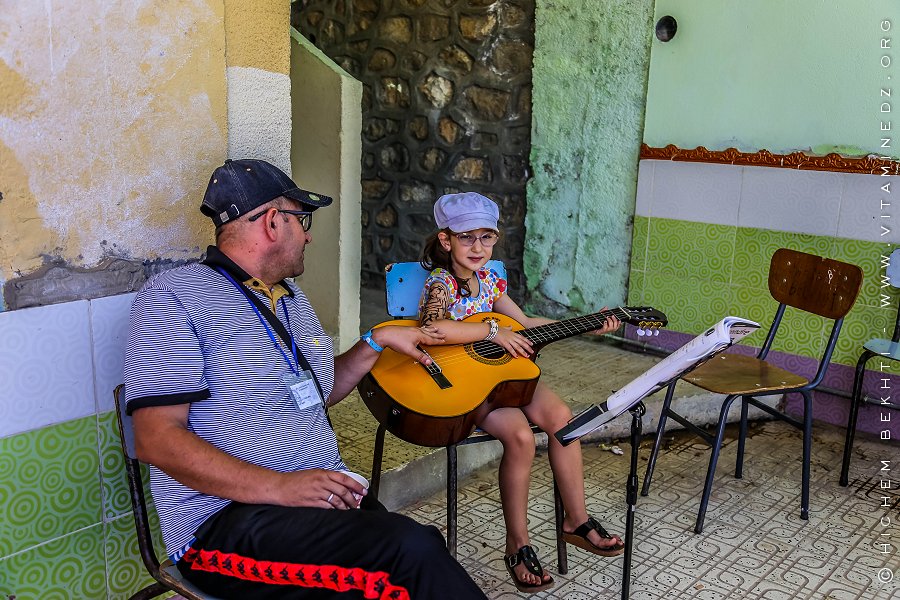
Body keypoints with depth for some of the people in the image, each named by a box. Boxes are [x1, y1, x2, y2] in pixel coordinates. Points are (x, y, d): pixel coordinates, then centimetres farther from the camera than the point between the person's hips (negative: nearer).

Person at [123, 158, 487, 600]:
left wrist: (376, 343, 20)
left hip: (327, 495, 7)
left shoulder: (292, 298, 20)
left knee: (420, 549, -24)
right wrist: (280, 487, -22)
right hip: (226, 519, -6)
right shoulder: (174, 295, -5)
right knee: (410, 551, -29)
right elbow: (157, 439, -13)